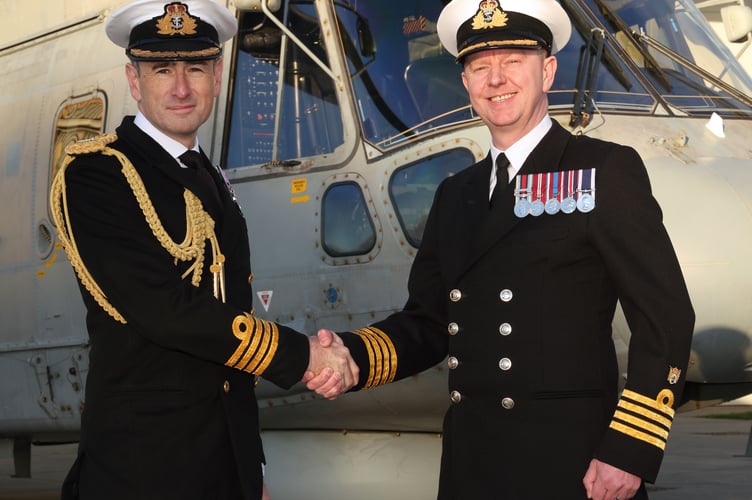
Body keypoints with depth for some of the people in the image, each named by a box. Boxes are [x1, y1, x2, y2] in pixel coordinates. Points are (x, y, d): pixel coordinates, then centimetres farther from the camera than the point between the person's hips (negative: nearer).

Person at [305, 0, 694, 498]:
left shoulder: (606, 170, -4)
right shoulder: (455, 195, 14)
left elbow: (665, 317, -8)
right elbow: (428, 324, 14)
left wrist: (630, 453, -14)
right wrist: (352, 357, -5)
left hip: (571, 460, -5)